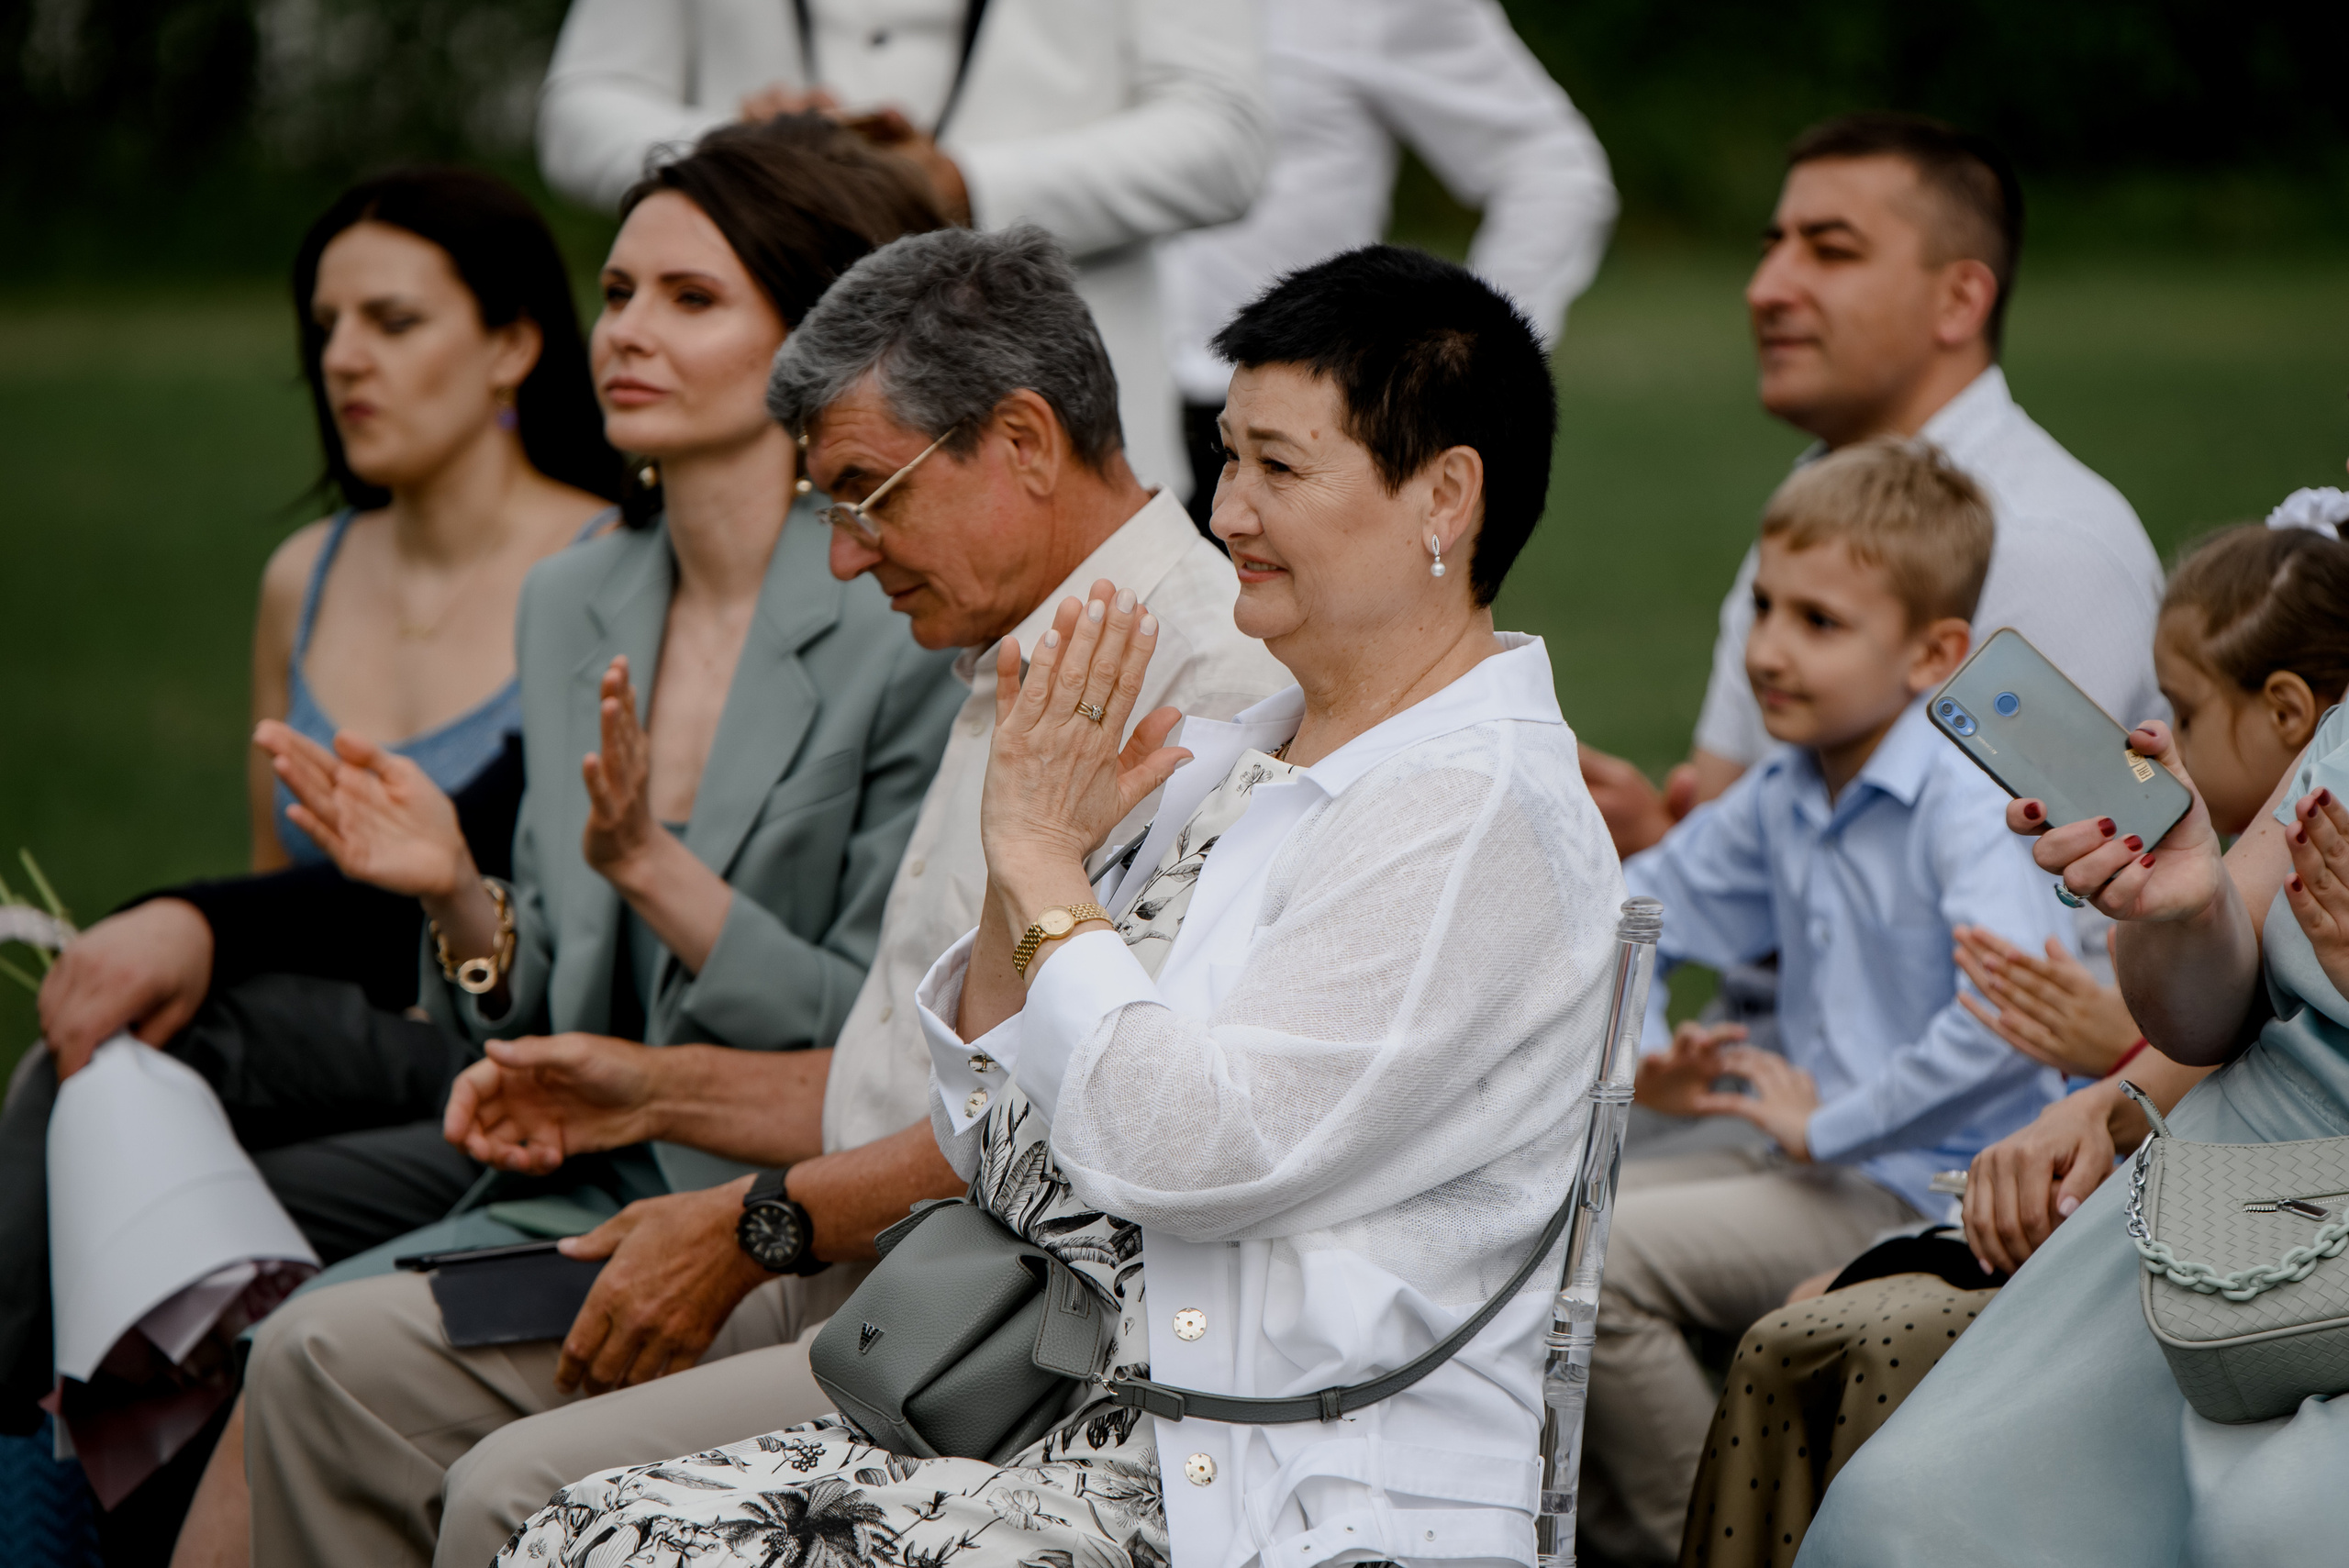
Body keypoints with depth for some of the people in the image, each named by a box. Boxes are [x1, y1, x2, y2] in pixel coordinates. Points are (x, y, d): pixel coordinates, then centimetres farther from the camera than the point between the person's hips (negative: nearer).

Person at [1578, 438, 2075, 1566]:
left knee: (1596, 1259, -20)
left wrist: (1830, 1127, -23)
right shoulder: (1782, 799, 8)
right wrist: (1640, 1059, 4)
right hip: (1821, 1173, 8)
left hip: (1934, 1196, -8)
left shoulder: (1968, 799, -18)